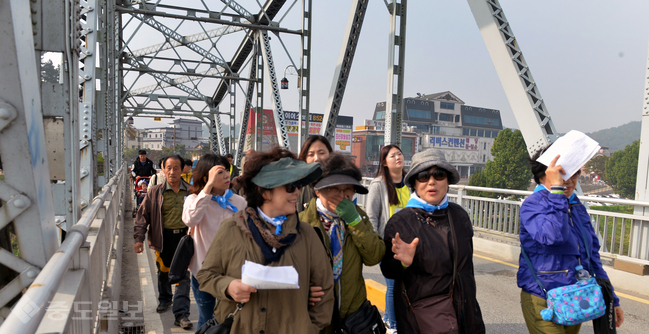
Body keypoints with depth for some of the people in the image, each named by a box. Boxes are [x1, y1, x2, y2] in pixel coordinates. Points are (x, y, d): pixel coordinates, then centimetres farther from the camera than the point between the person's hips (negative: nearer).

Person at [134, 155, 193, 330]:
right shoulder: (155, 192, 1)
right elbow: (143, 214, 5)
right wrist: (139, 238, -2)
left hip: (184, 236, -1)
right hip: (163, 237, 2)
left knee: (183, 275, -4)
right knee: (163, 271, 19)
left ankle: (181, 314, 2)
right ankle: (164, 299, 45)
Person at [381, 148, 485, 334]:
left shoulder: (459, 215, 0)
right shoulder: (399, 222, -14)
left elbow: (467, 265, 12)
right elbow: (388, 271, -9)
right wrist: (403, 263, -29)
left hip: (461, 307, 5)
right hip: (420, 310, -4)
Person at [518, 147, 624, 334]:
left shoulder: (577, 208, 8)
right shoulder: (532, 204, -14)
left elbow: (592, 256, 15)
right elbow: (552, 235, -35)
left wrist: (611, 299, 17)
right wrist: (557, 189, -33)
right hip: (543, 301, -7)